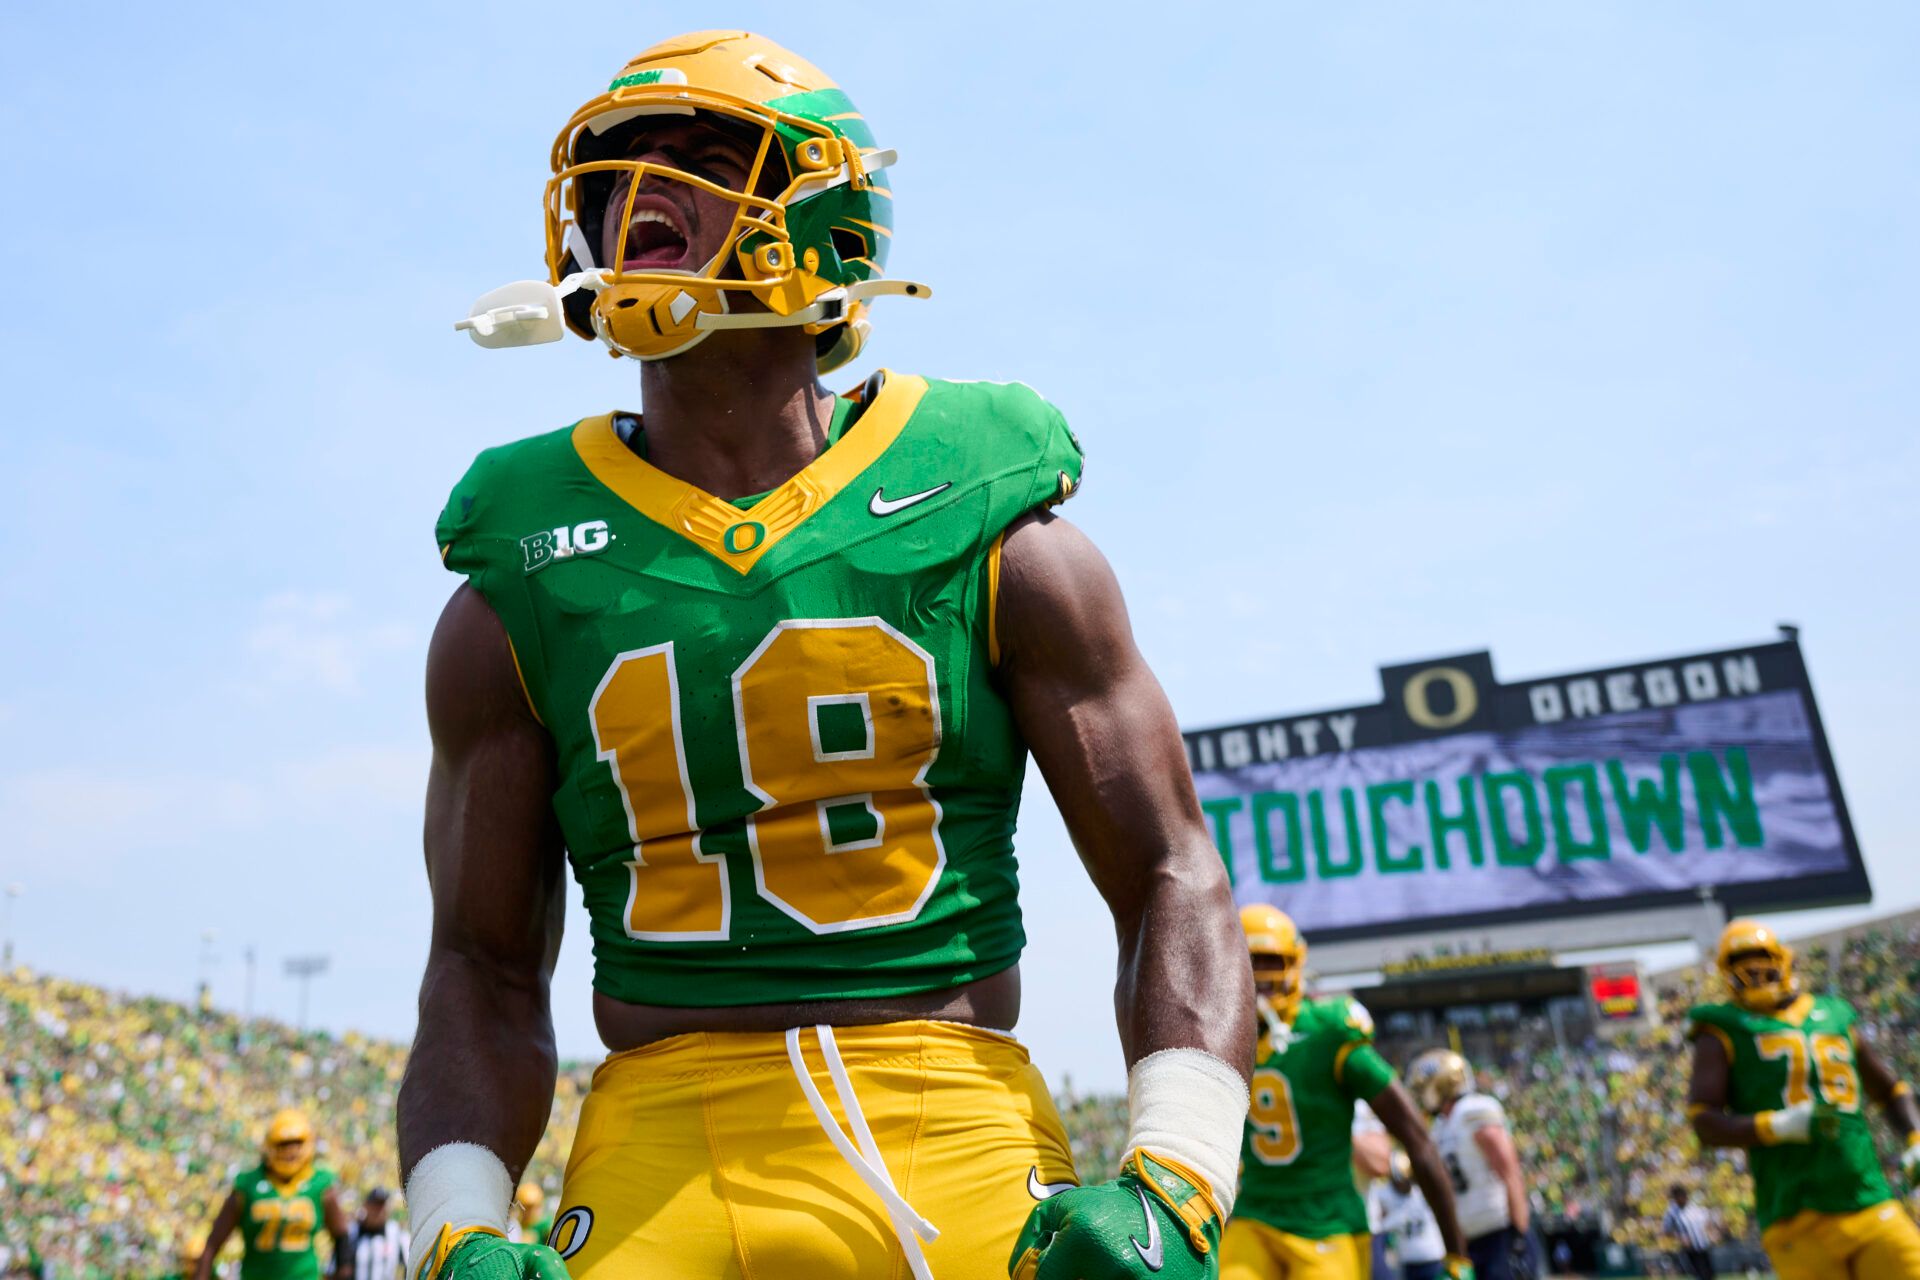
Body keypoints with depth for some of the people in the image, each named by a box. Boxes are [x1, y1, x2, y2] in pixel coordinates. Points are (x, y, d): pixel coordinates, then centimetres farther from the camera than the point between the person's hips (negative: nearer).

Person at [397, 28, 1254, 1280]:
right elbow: (487, 966, 9)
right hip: (662, 1162, 1)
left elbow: (1172, 879, 1)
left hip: (964, 1151, 0)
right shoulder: (515, 596, 5)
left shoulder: (992, 532, 0)